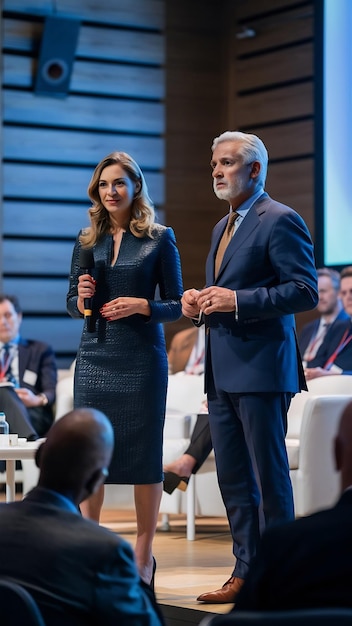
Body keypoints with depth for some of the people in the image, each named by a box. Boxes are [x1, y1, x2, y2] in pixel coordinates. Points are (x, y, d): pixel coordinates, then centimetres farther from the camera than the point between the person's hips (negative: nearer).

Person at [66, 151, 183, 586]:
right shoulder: (87, 241, 11)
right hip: (94, 356, 3)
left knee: (143, 454, 0)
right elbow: (72, 303, 15)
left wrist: (141, 305, -15)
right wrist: (81, 297, -6)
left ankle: (143, 557, 9)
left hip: (141, 357, -3)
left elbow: (176, 305, 2)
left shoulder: (159, 239, 1)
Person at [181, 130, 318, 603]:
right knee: (233, 478, 11)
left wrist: (237, 301, -21)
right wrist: (199, 303, 7)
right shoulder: (223, 227, 20)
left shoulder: (280, 221, -8)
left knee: (270, 476, -2)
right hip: (222, 371, 9)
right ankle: (246, 572, 19)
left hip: (261, 368, -9)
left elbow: (305, 291, -16)